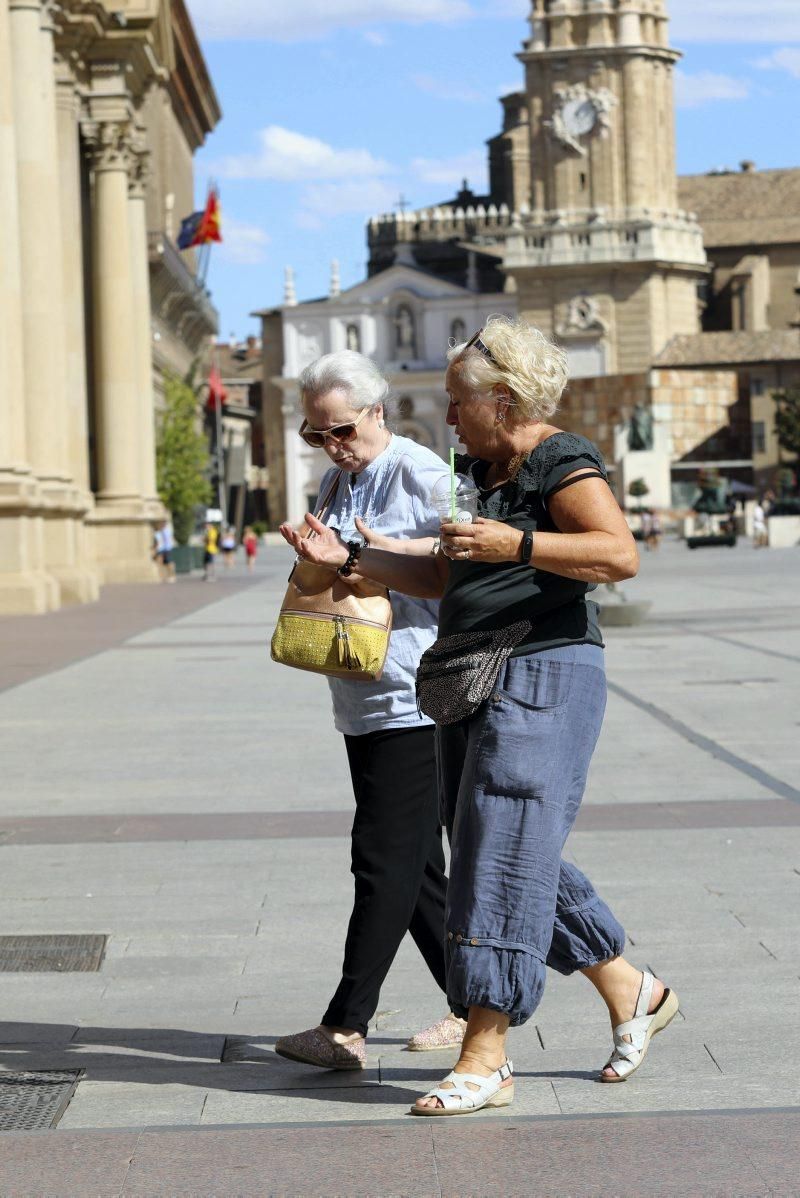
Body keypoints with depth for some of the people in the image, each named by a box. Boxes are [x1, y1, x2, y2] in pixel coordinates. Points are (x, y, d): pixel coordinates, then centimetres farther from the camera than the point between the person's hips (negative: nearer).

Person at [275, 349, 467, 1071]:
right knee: (415, 864, 11)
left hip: (415, 699, -9)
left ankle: (346, 1027, -7)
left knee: (386, 861, -8)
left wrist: (399, 550, -21)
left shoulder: (421, 473, -9)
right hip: (362, 703, 9)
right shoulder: (335, 483, 17)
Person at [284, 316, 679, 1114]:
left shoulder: (561, 463, -10)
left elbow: (620, 555, -23)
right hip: (477, 686, 10)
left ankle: (484, 1059, -6)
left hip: (541, 681, -10)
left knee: (504, 859, -9)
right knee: (512, 860, 12)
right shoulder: (486, 471, 18)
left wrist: (513, 544, -28)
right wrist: (349, 560, 17)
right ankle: (631, 995, 25)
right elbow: (445, 580, 23)